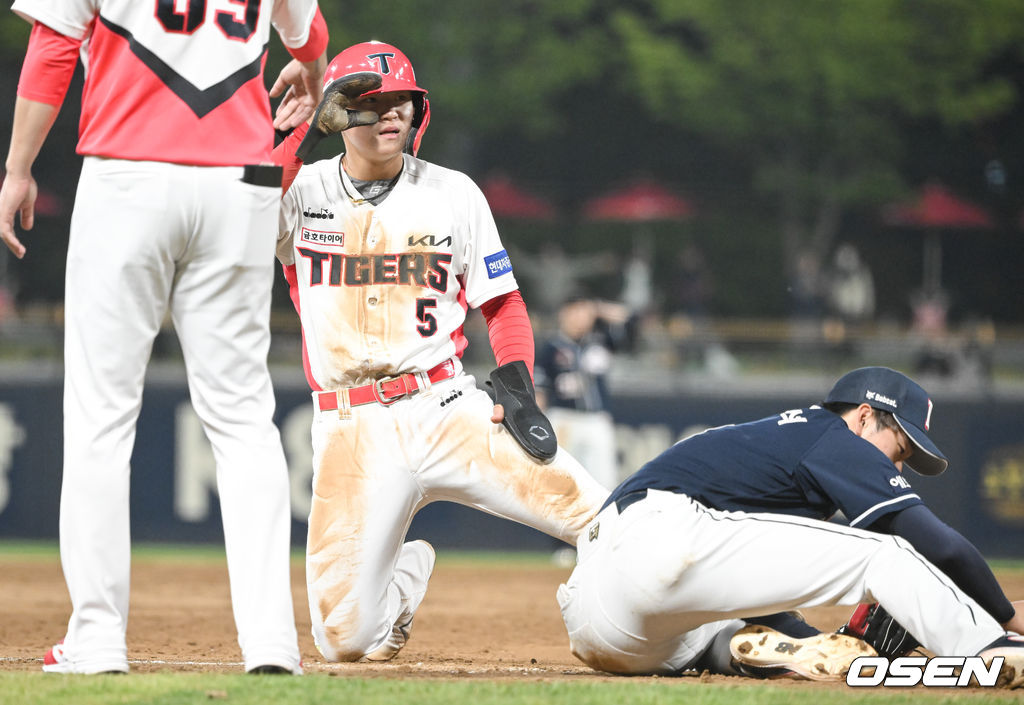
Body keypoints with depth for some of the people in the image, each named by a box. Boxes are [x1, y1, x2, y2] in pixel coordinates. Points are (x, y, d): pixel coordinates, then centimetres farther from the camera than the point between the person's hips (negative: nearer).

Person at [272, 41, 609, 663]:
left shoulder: (452, 194, 9)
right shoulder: (301, 191, 4)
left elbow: (504, 305, 13)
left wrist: (516, 379, -6)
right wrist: (302, 132, -22)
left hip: (448, 411, 0)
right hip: (352, 433, 0)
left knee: (609, 524, -21)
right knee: (345, 639, -5)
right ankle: (406, 573, 29)